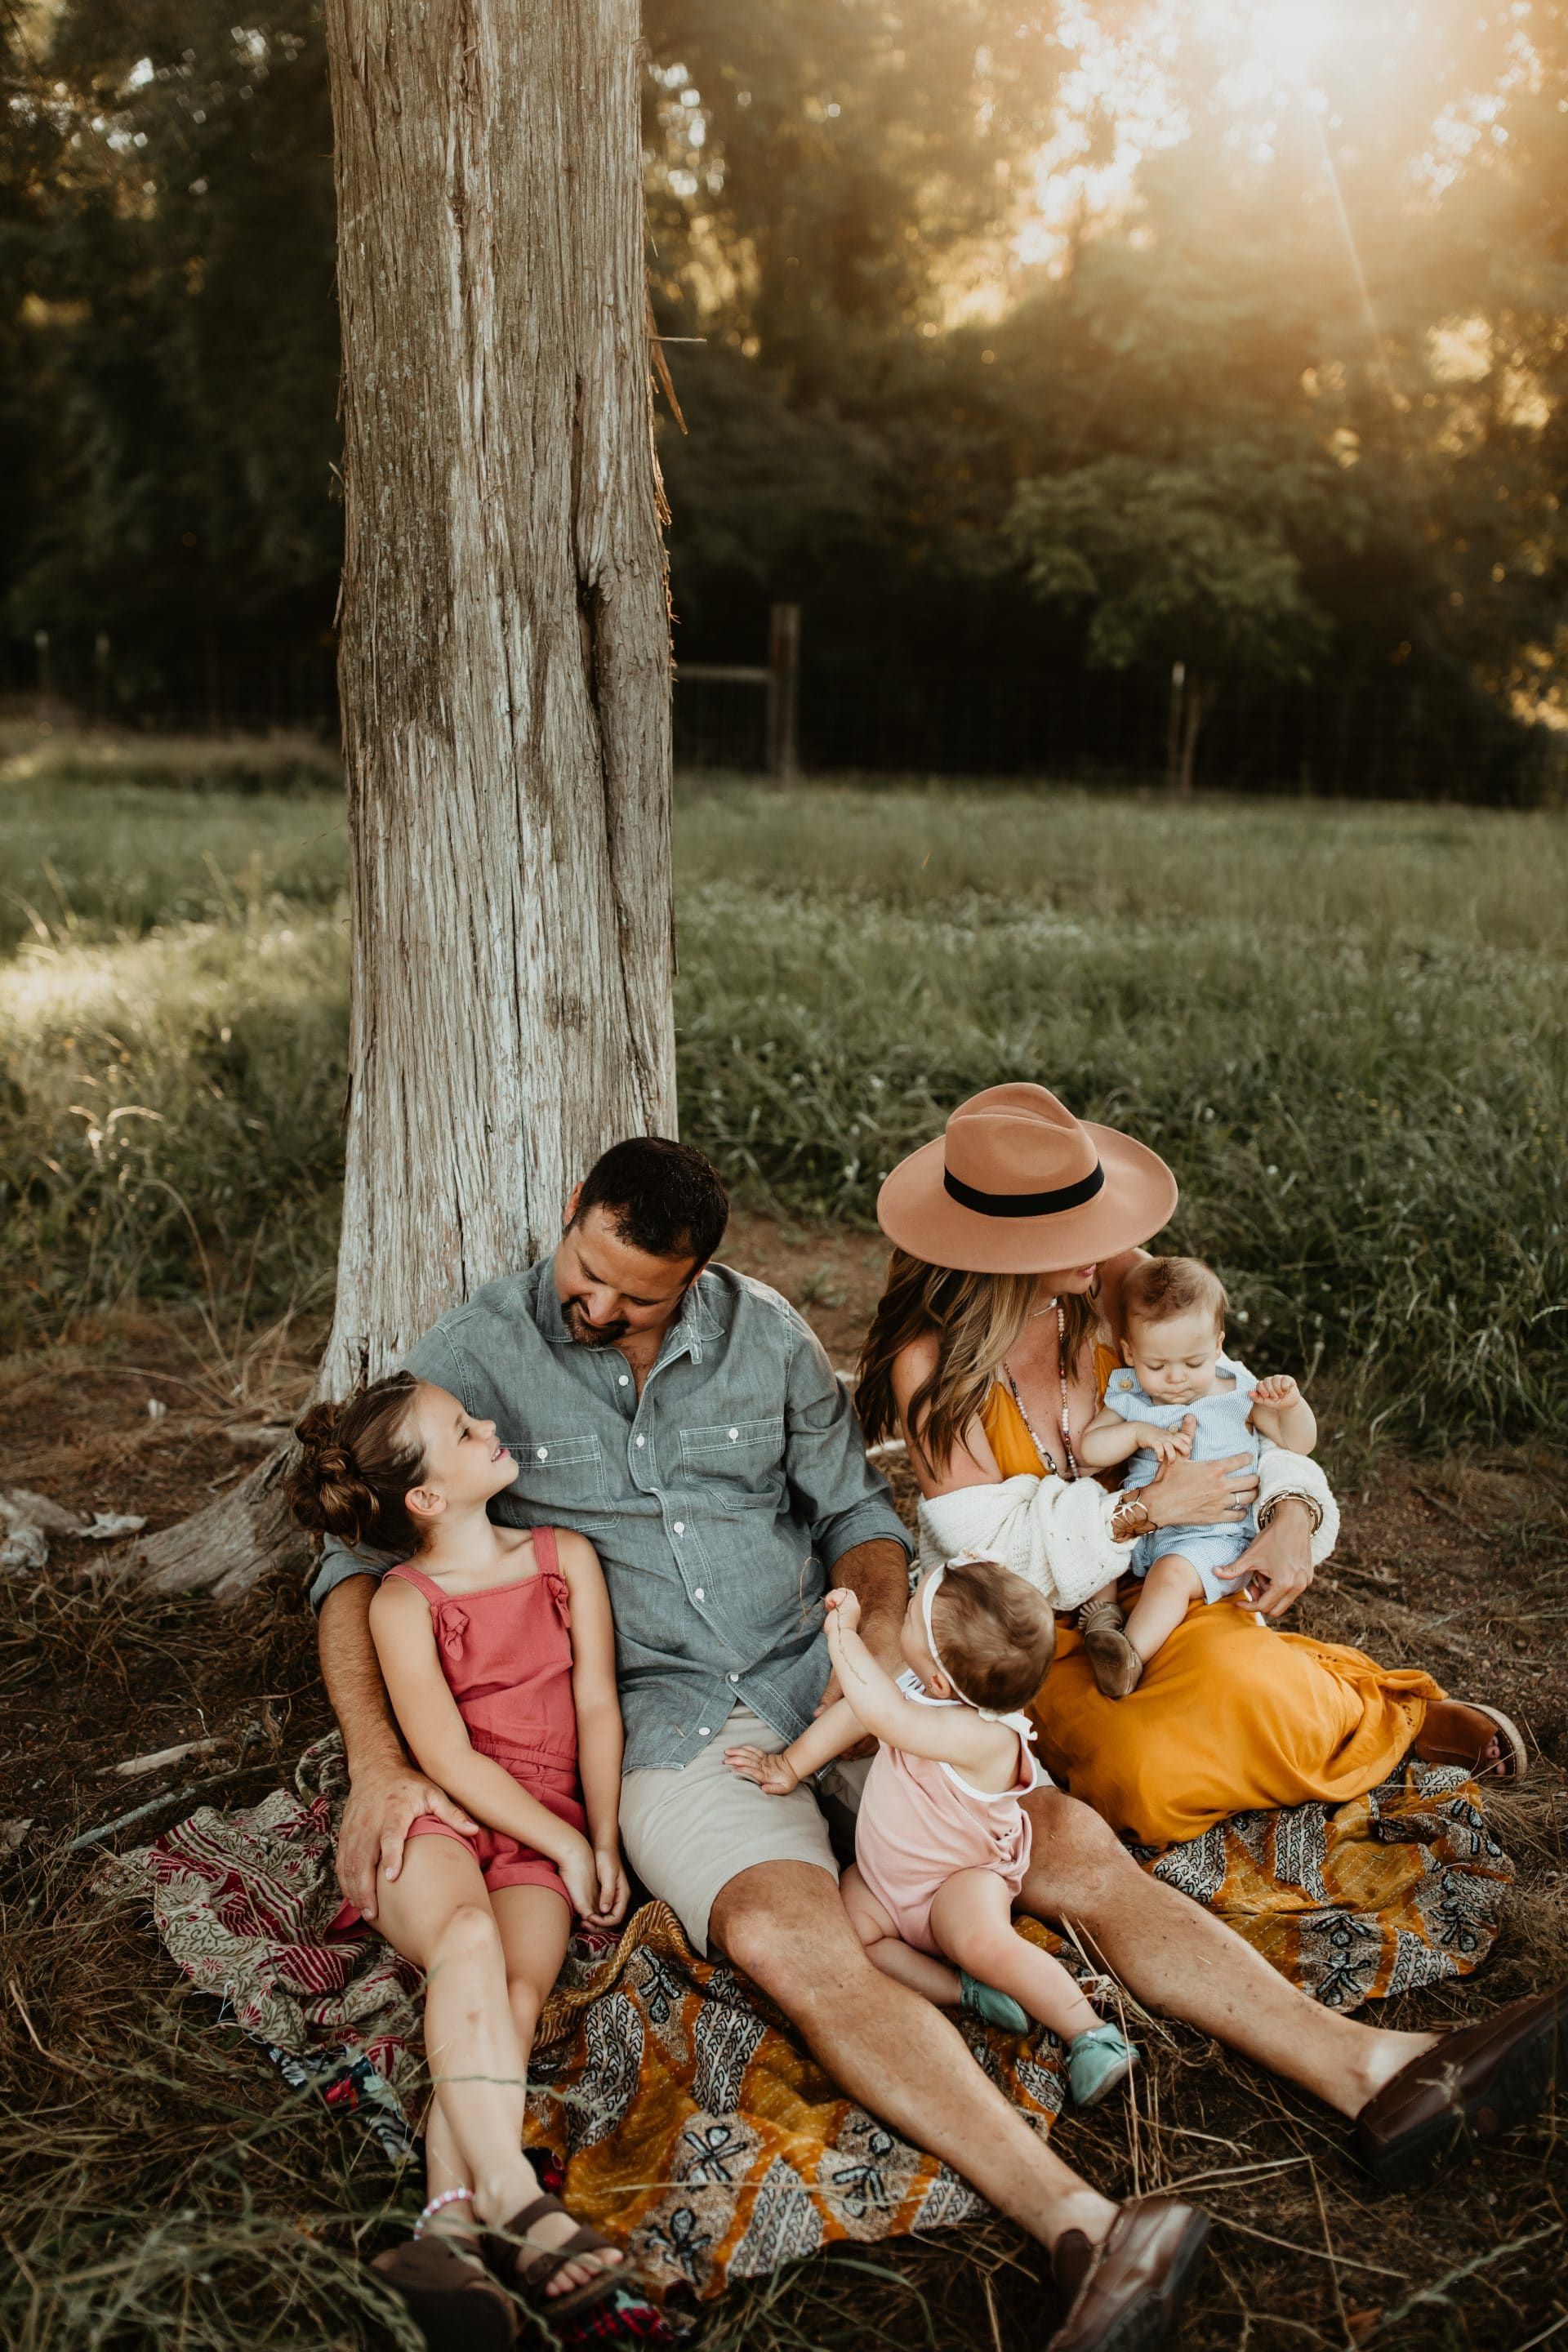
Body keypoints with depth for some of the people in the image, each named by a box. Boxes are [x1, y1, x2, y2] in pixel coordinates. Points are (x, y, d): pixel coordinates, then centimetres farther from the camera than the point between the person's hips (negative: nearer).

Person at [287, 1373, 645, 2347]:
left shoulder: (567, 1556, 6)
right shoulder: (403, 1604, -5)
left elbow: (597, 1707, 5)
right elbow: (449, 1759, -8)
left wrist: (603, 1845, -1)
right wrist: (568, 1847, -10)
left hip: (547, 1833, 3)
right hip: (435, 1822, -3)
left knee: (515, 1989, -25)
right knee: (468, 1936, -34)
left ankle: (452, 2221, -38)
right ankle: (514, 2199, -42)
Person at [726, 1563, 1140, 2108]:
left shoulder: (985, 1736, -35)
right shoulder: (919, 1685, -11)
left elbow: (883, 1712, -47)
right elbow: (855, 1710, 8)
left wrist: (843, 1632, -37)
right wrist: (791, 1764, 12)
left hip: (957, 1879, -7)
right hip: (879, 1879, 7)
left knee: (984, 1943, -35)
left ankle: (1089, 2033, -14)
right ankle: (968, 1993, -14)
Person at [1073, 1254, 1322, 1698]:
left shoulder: (1238, 1395, 2)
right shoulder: (1129, 1397, 6)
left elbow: (1299, 1443, 2)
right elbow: (1087, 1451, -1)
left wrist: (1290, 1403, -19)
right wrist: (1140, 1433, -15)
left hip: (1212, 1534, -4)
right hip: (1135, 1526, 5)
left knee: (1173, 1573, -32)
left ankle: (1131, 1659, -36)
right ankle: (1101, 1612, -13)